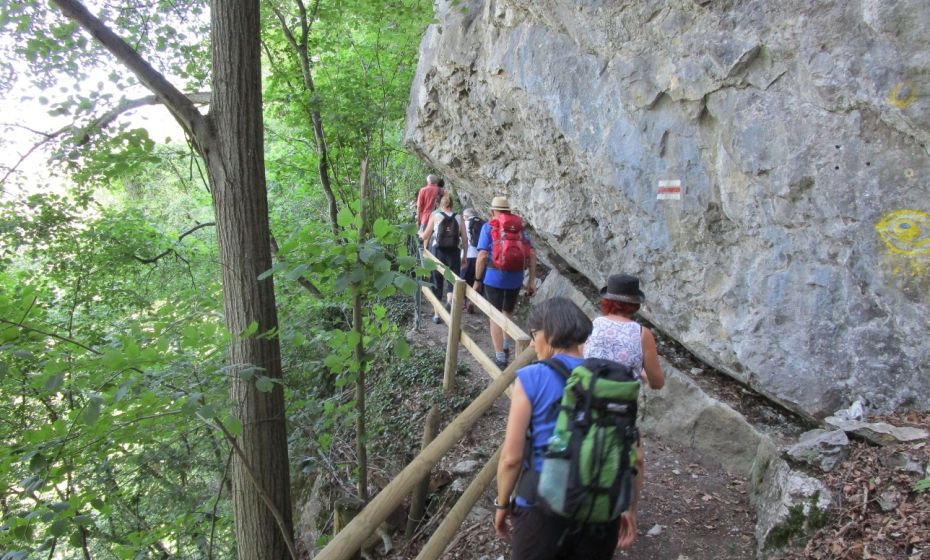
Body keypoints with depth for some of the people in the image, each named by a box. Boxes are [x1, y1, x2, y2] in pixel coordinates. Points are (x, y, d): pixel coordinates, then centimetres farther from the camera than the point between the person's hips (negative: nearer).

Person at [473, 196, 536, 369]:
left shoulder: (488, 227, -3)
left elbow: (482, 256, -12)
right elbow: (532, 255, 2)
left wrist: (477, 280, -4)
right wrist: (532, 281, 6)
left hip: (494, 278, -3)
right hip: (515, 278, 3)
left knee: (496, 316, 7)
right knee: (508, 312, 26)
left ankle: (500, 357, 7)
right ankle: (506, 345, 22)